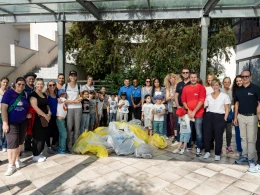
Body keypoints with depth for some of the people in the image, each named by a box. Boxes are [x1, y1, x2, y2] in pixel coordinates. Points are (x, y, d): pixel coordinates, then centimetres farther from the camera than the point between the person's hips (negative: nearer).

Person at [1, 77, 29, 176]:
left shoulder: (24, 94, 4)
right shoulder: (9, 92, -11)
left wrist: (29, 113, 4)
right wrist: (5, 123, -18)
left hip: (22, 122, 5)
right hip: (11, 123, -5)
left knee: (20, 142, 12)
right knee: (12, 143, -5)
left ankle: (17, 159, 29)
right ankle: (11, 165, 7)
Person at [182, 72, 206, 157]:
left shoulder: (201, 87, -2)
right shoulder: (185, 88, 9)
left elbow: (201, 101, -9)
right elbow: (183, 100, 8)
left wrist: (194, 112, -13)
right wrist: (188, 110, -4)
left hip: (198, 114, -3)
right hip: (188, 113, 3)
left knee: (198, 132, -2)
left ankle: (198, 148, 10)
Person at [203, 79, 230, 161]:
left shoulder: (224, 96, 3)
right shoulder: (208, 96, 12)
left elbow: (227, 109, 1)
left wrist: (225, 119, -6)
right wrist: (207, 116, 3)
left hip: (220, 117, -3)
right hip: (208, 116, 3)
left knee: (218, 136, 1)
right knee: (206, 135, 2)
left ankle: (217, 154, 16)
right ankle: (207, 151, 20)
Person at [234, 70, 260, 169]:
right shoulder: (238, 90, 8)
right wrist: (235, 117, 9)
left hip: (252, 117, -4)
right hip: (241, 116, 4)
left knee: (251, 139, 2)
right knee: (243, 138, 12)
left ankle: (251, 158, 13)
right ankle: (244, 156, 23)